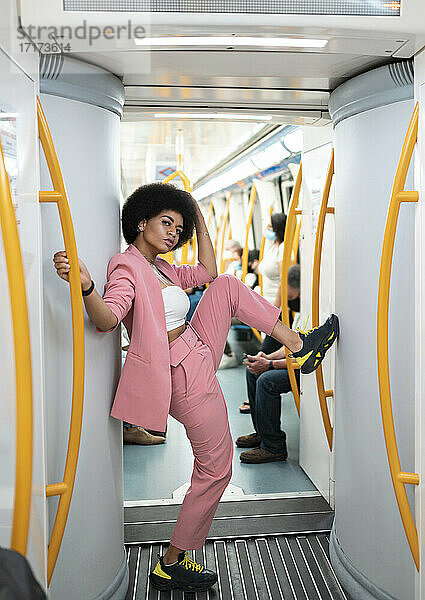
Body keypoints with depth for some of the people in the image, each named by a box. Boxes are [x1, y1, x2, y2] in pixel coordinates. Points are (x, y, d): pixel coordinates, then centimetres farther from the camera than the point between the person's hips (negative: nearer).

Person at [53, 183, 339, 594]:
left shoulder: (160, 267, 12)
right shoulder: (127, 267, -16)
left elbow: (206, 273, 20)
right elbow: (106, 319, -32)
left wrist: (199, 221, 16)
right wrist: (85, 286, -52)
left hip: (199, 352, 10)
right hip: (187, 377, -10)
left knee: (227, 285, 11)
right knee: (215, 469, 0)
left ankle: (298, 346, 14)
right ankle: (171, 565, 15)